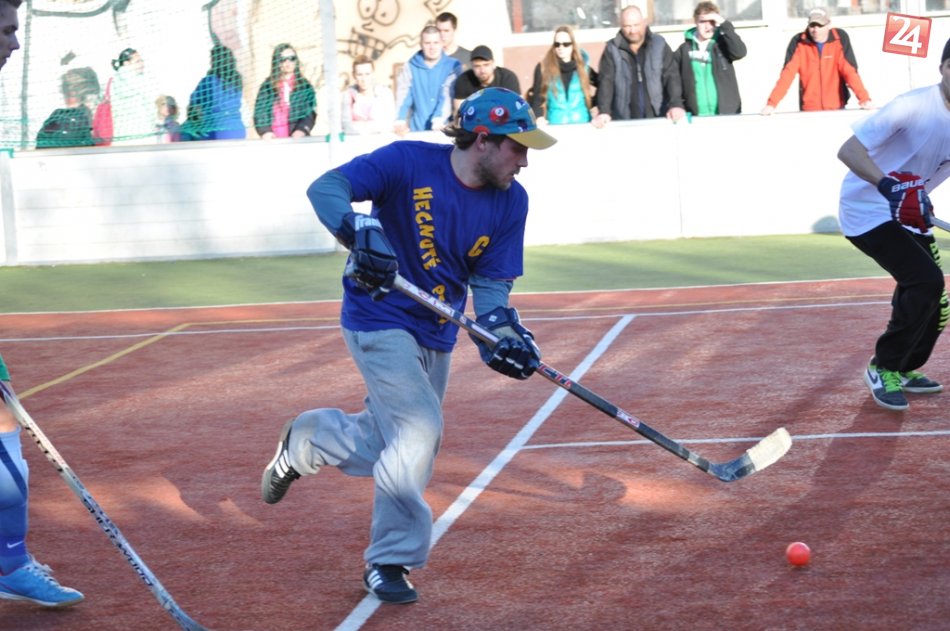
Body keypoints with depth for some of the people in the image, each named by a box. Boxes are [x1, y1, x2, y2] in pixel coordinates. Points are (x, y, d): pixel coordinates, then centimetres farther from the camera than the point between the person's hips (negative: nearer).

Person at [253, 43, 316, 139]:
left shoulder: (304, 85, 11)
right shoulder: (267, 86, 11)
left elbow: (310, 112, 4)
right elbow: (259, 111, 6)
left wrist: (302, 130, -13)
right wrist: (265, 131, -11)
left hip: (298, 139, 0)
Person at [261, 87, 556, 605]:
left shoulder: (510, 200, -5)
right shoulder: (410, 162, -20)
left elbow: (491, 282, -4)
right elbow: (326, 187, -25)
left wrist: (502, 333, -23)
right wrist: (358, 232, -44)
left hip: (436, 337, 7)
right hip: (380, 322, -7)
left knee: (393, 445, 14)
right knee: (419, 430, -17)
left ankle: (304, 440, 41)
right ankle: (390, 560, -1)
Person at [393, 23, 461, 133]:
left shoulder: (453, 66, 1)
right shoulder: (410, 66, 5)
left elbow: (448, 95, -9)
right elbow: (403, 95, -3)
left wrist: (439, 119, -26)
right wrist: (400, 120, -20)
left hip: (444, 129, -1)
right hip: (418, 130, 1)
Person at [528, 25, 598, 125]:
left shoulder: (583, 66, 6)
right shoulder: (543, 68, 0)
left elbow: (602, 85, 18)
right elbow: (537, 96, -2)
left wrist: (595, 105, 1)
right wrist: (539, 117, -18)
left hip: (582, 123, 2)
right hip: (555, 125, -2)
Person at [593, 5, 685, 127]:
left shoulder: (659, 44, 3)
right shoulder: (612, 49, 1)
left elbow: (671, 75, -2)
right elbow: (606, 81, -6)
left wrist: (676, 104, -18)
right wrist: (603, 112, -20)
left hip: (658, 119, 1)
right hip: (624, 122, 0)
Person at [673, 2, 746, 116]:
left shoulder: (722, 43, 4)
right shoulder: (684, 49, 6)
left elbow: (739, 52, -15)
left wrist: (724, 24, -16)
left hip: (726, 114, 0)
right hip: (696, 116, 0)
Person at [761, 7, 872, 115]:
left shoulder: (840, 38, -7)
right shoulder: (798, 42, -8)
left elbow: (849, 70, -11)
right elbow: (787, 74, -13)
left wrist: (864, 98, -24)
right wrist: (772, 103, -24)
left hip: (837, 108, 0)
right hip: (809, 110, 0)